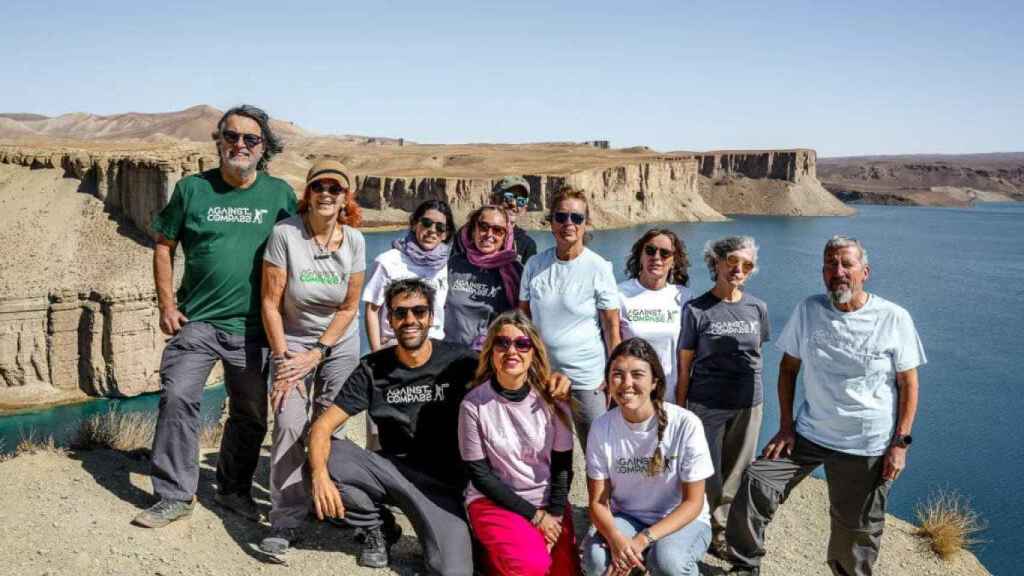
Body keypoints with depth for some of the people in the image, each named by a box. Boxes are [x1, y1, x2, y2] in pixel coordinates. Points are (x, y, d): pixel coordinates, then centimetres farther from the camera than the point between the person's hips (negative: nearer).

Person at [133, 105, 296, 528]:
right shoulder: (193, 188, 2)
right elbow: (164, 247, 7)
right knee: (178, 398, -11)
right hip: (197, 320, -1)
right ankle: (175, 495, 4)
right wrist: (167, 305, 0)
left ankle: (234, 490, 29)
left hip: (253, 326, 1)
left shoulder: (280, 194, 2)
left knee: (250, 414, 10)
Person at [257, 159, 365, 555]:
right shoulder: (285, 233, -16)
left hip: (339, 344, 2)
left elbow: (349, 308, -3)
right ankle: (286, 522, -7)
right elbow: (270, 303, -13)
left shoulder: (354, 240, -8)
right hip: (292, 343, -2)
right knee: (289, 426, -13)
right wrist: (284, 360, -14)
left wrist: (316, 355, -9)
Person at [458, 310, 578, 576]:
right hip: (493, 500, -3)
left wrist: (555, 515, -9)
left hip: (548, 500, 4)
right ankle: (488, 553, 6)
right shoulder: (474, 403, -14)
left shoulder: (551, 399, -7)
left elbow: (562, 466, 1)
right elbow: (479, 474, -10)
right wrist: (534, 515, -12)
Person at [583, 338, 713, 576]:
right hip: (626, 519, 2)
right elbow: (598, 501, -7)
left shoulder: (686, 424, -19)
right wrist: (615, 538, -29)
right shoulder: (602, 428, -10)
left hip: (683, 521, -2)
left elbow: (693, 502, -13)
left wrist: (642, 540, -24)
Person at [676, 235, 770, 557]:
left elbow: (756, 355, 13)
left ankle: (728, 530, 27)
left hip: (749, 405, 3)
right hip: (706, 405, -3)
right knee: (708, 473, 5)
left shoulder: (757, 309, 3)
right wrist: (679, 409, -3)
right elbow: (684, 365, -4)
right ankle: (712, 529, 23)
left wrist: (752, 392, 13)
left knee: (737, 474, 11)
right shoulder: (696, 310, -6)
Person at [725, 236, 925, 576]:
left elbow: (908, 385, -3)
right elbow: (788, 368, 5)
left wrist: (900, 444, -8)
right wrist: (785, 427, -2)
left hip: (867, 447, -2)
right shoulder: (808, 310, -1)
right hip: (809, 433, 2)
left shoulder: (894, 318, -8)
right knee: (756, 484, -12)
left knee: (856, 530, 9)